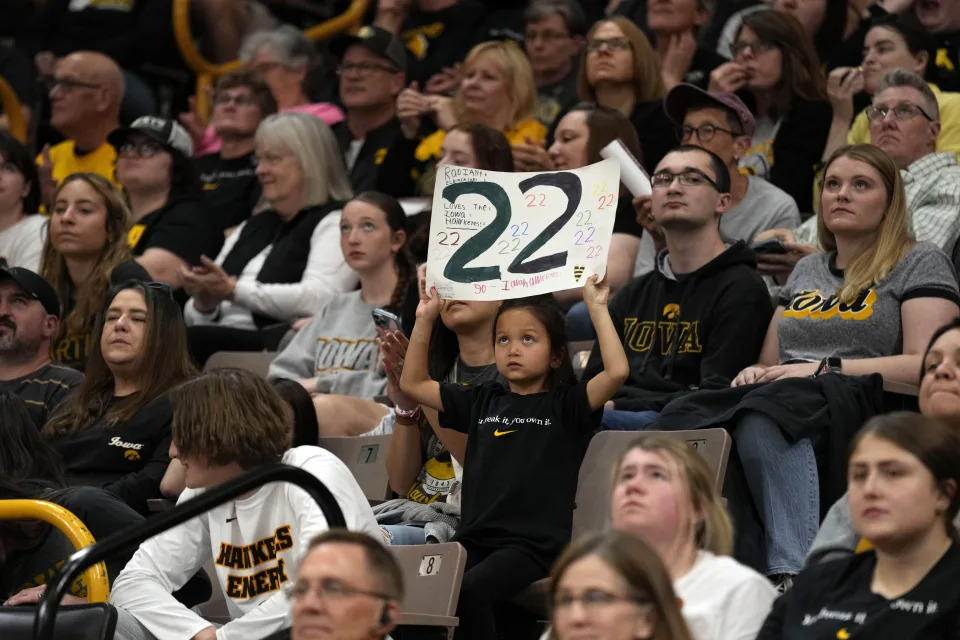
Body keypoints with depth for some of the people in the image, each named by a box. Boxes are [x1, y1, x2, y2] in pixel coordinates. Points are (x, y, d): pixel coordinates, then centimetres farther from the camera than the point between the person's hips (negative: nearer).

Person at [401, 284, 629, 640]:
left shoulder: (564, 406, 5)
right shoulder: (483, 402, 18)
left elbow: (617, 371, -12)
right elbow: (413, 384, 24)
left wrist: (597, 309, -7)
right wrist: (425, 319, 18)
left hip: (533, 543, -5)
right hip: (474, 538, 5)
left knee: (468, 592, -32)